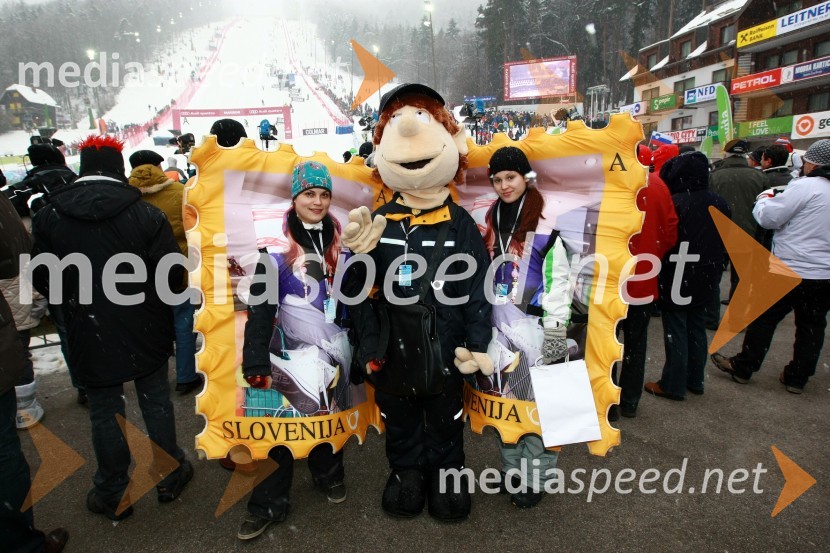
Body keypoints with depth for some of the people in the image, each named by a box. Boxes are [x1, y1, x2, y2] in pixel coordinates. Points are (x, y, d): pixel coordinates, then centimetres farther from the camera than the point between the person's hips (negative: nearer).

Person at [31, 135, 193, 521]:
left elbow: (42, 279, 1)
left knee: (105, 413, 13)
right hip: (145, 333, 0)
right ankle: (170, 476, 30)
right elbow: (171, 276, -12)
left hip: (90, 335, 1)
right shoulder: (147, 214, -12)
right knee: (156, 403, 14)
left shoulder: (49, 216, -5)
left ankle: (113, 495, 28)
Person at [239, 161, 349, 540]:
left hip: (337, 346, 3)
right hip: (293, 346, -3)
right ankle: (268, 504, 19)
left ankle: (329, 475, 41)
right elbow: (261, 304, -12)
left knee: (331, 412, 17)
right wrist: (256, 361, -18)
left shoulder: (340, 238, 3)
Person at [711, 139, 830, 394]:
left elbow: (769, 218, -14)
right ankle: (797, 377, 23)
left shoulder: (805, 186, -16)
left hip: (792, 270, -6)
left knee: (764, 318, 6)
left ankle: (743, 367, 15)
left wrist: (765, 198, 5)